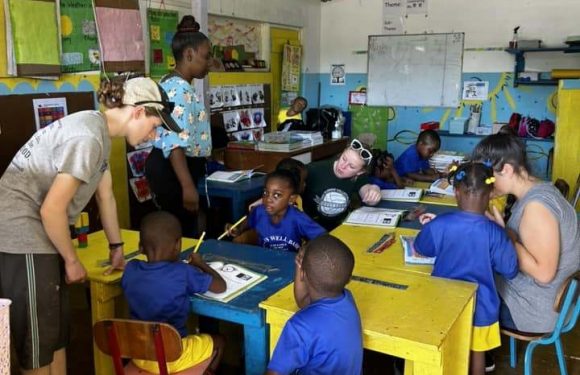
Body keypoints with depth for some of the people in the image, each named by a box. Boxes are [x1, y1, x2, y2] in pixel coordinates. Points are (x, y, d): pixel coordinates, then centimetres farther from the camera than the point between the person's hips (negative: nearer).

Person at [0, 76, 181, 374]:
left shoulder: (99, 130, 9)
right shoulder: (88, 137, -22)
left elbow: (105, 195, 19)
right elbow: (52, 209, -22)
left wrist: (116, 247, 27)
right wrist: (72, 260, -8)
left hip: (38, 234, 10)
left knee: (56, 332, 16)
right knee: (38, 340, 2)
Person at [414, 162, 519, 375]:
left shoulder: (439, 224, -19)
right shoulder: (495, 233, -21)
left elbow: (420, 249, -1)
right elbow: (510, 271, -9)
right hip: (480, 308, -1)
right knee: (478, 353, 21)